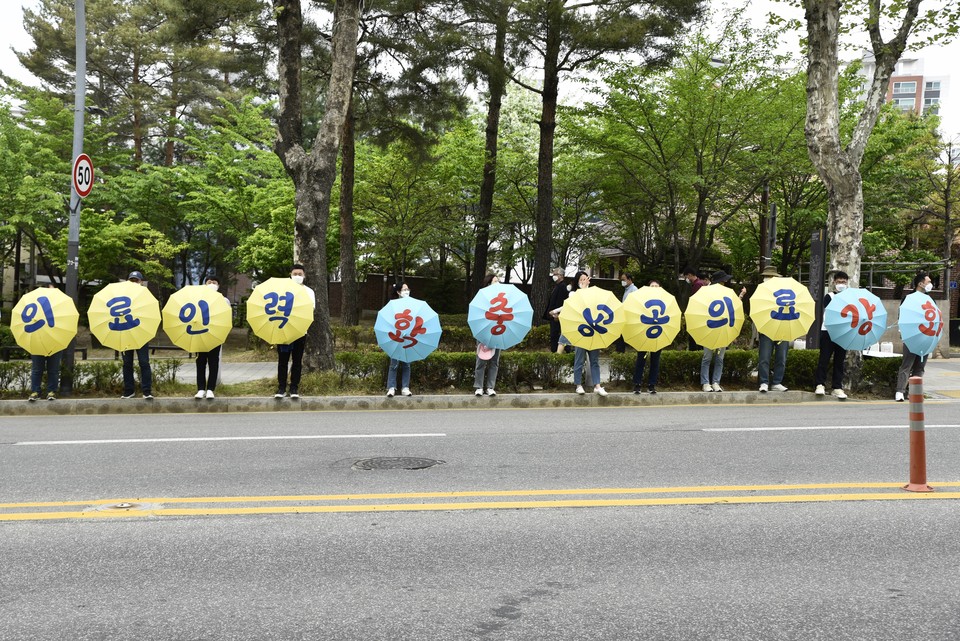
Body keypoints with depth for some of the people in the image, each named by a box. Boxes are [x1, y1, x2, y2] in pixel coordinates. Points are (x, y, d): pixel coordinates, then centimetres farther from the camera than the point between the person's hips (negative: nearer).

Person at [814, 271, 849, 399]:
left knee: (840, 361, 5)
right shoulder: (829, 296, 3)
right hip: (828, 331, -4)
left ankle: (837, 388, 8)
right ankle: (820, 385, -4)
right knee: (824, 359, -7)